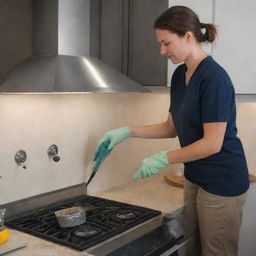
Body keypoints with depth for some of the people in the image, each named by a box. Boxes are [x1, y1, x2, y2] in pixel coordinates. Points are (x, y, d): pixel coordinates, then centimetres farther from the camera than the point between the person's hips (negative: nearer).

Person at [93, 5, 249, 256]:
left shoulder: (214, 77, -19)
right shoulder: (179, 75, 6)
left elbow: (212, 143, -21)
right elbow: (172, 127, 12)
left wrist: (163, 159, -16)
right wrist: (127, 131, 4)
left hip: (222, 182, -7)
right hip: (195, 178, 8)